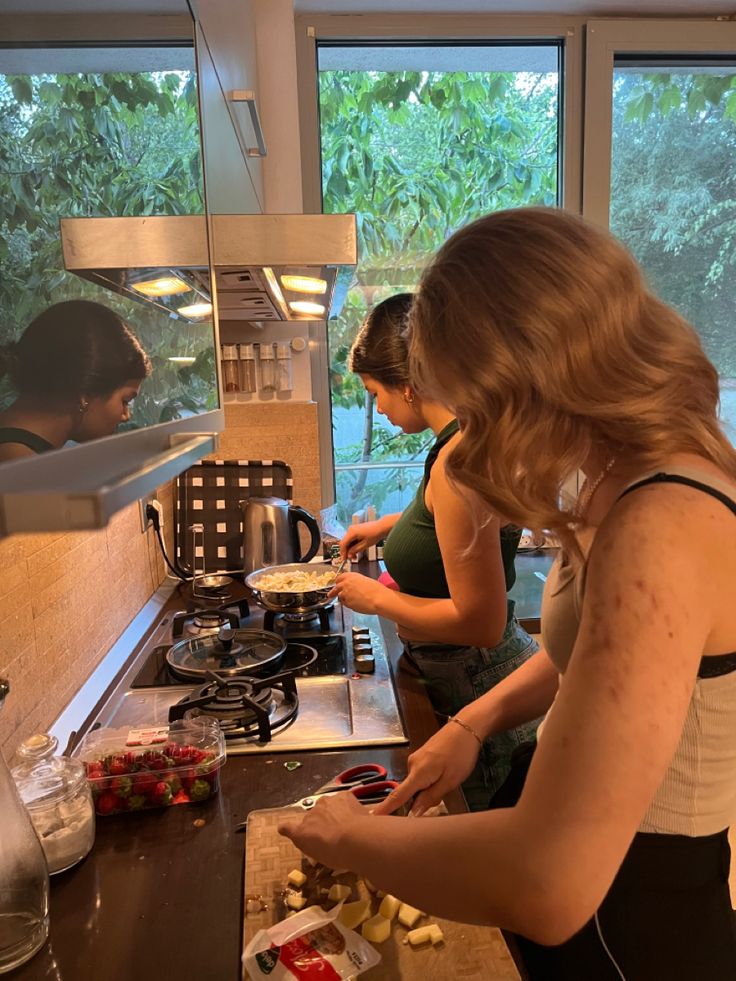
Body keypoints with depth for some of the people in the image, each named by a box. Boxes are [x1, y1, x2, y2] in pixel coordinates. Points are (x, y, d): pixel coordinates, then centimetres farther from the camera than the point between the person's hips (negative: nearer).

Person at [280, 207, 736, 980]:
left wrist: (350, 837, -22)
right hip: (587, 837, 8)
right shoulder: (637, 478, -3)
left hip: (634, 912, -8)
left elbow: (548, 885, -38)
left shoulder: (656, 533, -33)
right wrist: (474, 722, 2)